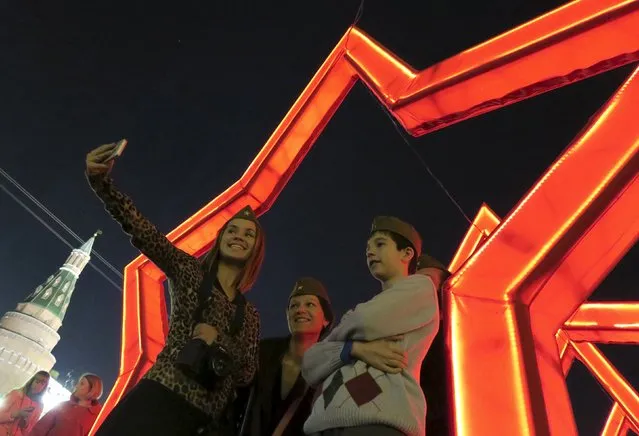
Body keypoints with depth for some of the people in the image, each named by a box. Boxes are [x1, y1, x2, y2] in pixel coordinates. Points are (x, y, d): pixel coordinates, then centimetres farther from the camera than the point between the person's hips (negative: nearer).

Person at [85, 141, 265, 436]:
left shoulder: (250, 315, 16)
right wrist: (101, 181, -19)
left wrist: (218, 339, -8)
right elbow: (140, 229, -5)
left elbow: (248, 373, 10)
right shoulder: (188, 270, 8)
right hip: (163, 392, -3)